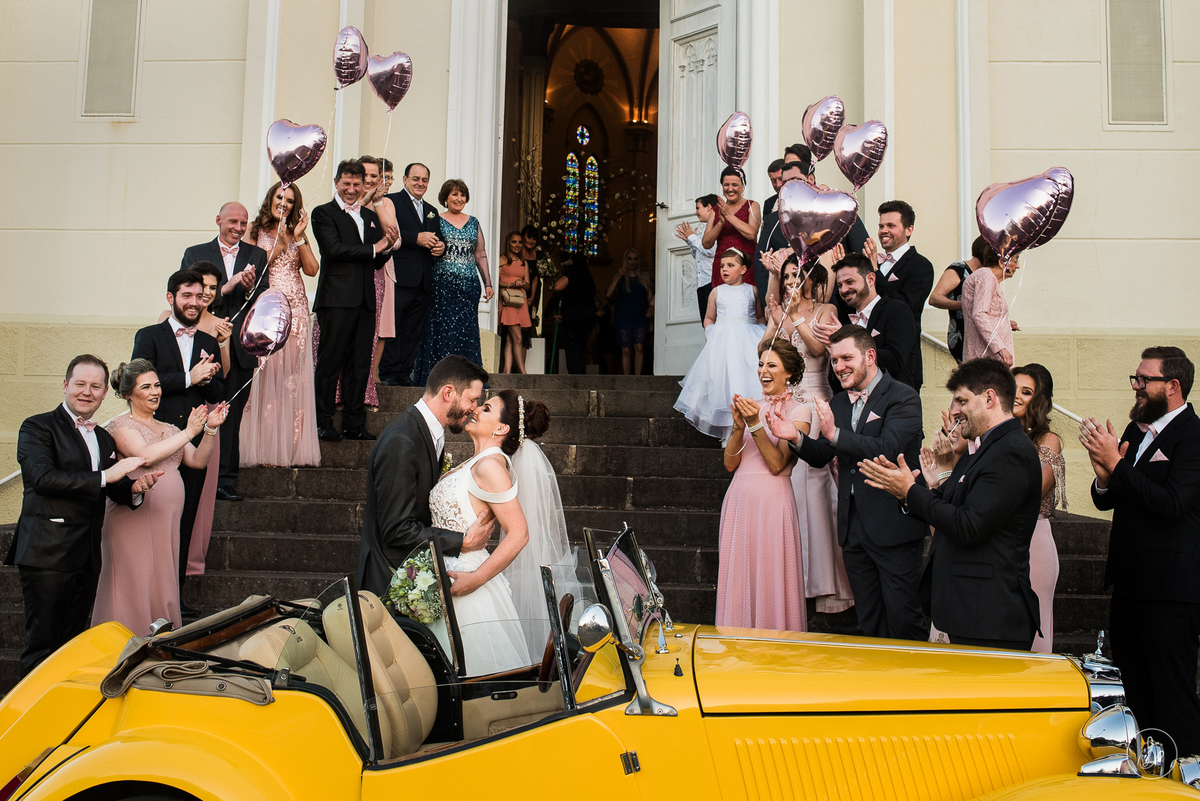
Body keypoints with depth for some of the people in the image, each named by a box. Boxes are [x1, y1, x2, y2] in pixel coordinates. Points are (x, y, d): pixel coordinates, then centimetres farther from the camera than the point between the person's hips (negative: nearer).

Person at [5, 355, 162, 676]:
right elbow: (42, 477, -18)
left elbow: (116, 490, 17)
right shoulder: (37, 427, -2)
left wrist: (136, 488, -7)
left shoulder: (105, 439, 19)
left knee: (73, 643, 12)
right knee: (42, 645, -4)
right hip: (47, 553, -7)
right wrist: (103, 477, -20)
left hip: (87, 557, 7)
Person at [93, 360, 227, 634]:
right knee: (135, 589, -4)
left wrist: (210, 429, -4)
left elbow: (198, 461, 10)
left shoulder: (168, 429, 19)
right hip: (135, 517, -7)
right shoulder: (120, 425, -2)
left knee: (163, 590, 7)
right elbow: (147, 456, -18)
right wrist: (189, 432, -14)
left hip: (167, 521, 7)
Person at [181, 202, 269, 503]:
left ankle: (226, 481, 6)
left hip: (240, 346, 1)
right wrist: (224, 289, -14)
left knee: (231, 416, 2)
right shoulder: (195, 254, 10)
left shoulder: (257, 256, 13)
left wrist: (249, 288, -15)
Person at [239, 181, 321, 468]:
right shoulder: (255, 231, 9)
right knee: (269, 370, -10)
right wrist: (281, 243, -6)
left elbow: (312, 269, 5)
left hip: (295, 307, 2)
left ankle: (293, 448, -1)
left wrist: (299, 238, -3)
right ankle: (265, 448, -7)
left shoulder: (298, 234, 17)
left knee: (293, 373, -3)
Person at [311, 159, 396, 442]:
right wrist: (374, 248, -9)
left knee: (360, 364, 6)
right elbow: (334, 248, -13)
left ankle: (354, 424, 11)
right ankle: (323, 423, 3)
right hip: (336, 299, -5)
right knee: (330, 362, -3)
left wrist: (386, 248, -3)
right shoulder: (323, 213, 3)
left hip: (365, 300, 6)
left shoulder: (371, 216, 21)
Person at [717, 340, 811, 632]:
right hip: (739, 499, 5)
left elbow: (777, 464, -11)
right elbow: (730, 463, 6)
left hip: (772, 502, -5)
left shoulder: (799, 412, -1)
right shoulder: (750, 406, 13)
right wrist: (739, 425, -9)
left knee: (770, 582, 0)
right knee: (737, 579, 8)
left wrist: (756, 424, -17)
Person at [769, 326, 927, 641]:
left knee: (902, 617, -4)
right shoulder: (838, 403, 14)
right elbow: (821, 457, 12)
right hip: (853, 526, 7)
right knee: (868, 619, 14)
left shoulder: (903, 398, -8)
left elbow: (888, 450, -22)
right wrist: (796, 438, -9)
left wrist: (835, 434, -29)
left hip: (894, 524, -6)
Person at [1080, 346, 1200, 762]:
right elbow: (1108, 502, 13)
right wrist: (1104, 476, -8)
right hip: (1129, 584, 8)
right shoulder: (1136, 430, 14)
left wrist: (1116, 465, -21)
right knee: (1133, 691, 15)